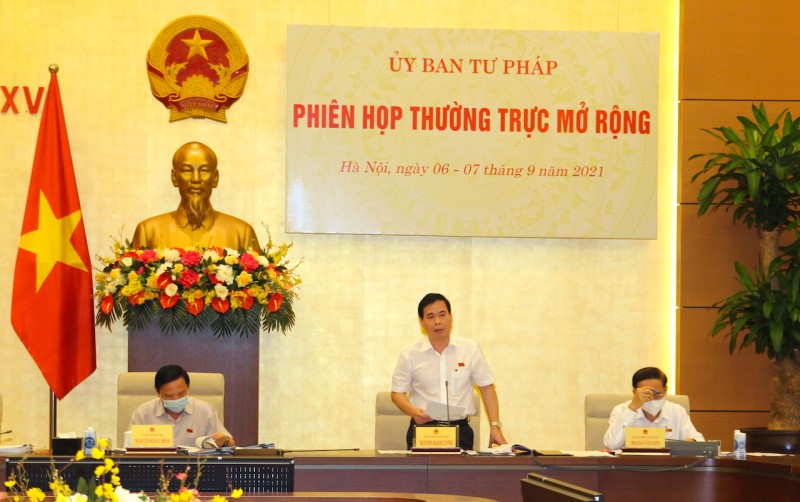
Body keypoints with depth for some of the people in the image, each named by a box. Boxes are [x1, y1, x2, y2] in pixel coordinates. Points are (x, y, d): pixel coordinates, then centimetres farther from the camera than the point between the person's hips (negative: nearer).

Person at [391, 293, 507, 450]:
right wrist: (413, 412, -12)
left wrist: (495, 427, 3)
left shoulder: (470, 349, 7)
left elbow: (487, 388, 11)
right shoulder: (409, 355, 5)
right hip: (423, 428, -1)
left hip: (460, 429, 1)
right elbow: (397, 393, 9)